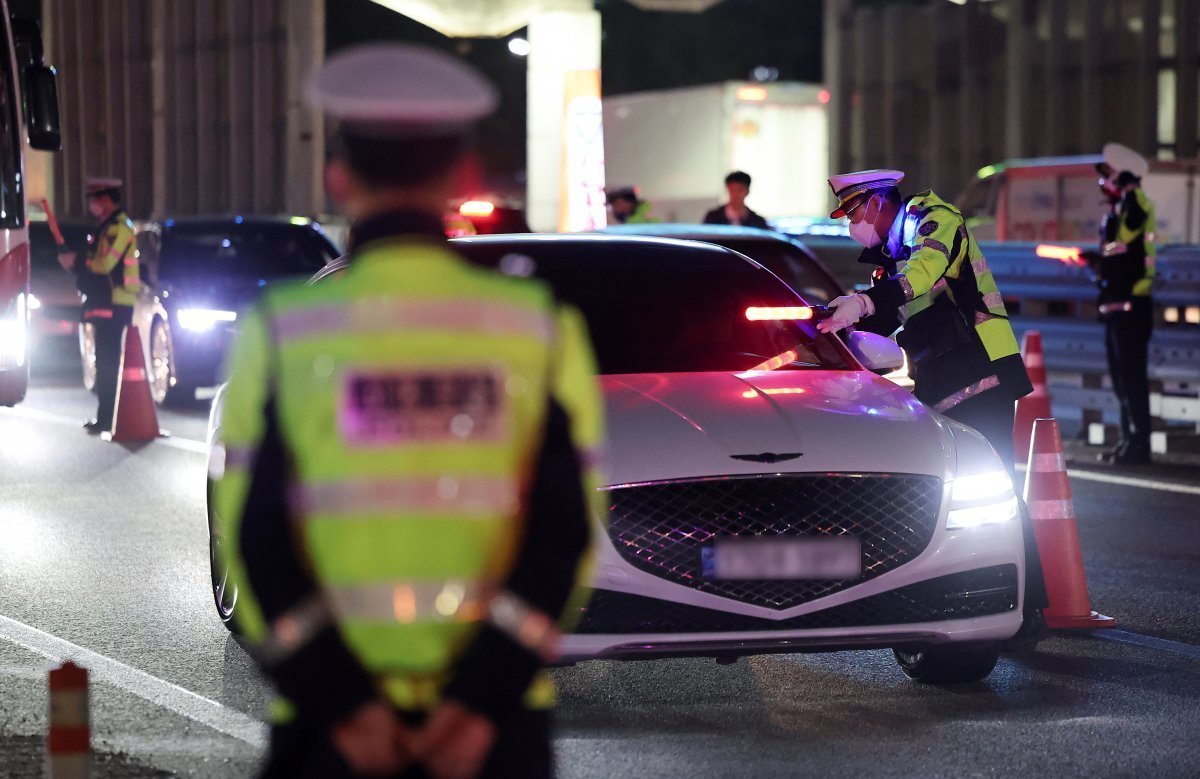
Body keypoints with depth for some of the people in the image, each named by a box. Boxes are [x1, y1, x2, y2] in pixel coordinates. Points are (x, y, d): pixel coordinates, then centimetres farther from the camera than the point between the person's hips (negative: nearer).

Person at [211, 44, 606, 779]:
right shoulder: (541, 327, 3)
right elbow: (565, 528, -4)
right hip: (496, 718, 1)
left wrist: (340, 702, -8)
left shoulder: (282, 332, 0)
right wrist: (482, 699, -8)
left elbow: (255, 538, -5)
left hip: (330, 718, -1)